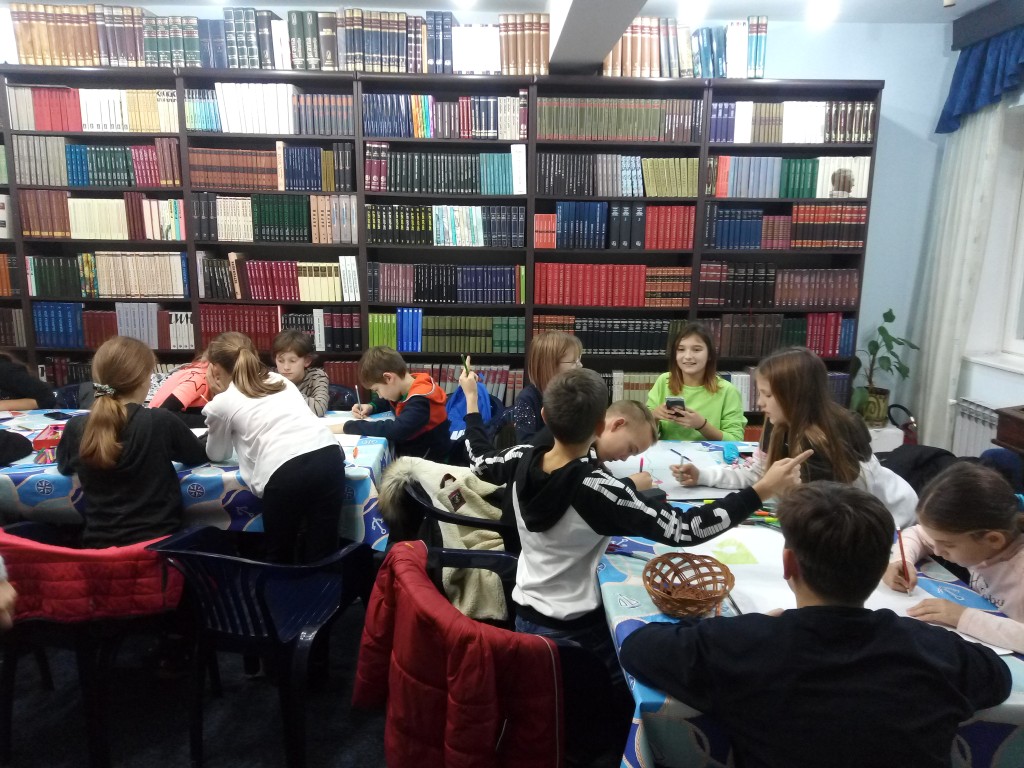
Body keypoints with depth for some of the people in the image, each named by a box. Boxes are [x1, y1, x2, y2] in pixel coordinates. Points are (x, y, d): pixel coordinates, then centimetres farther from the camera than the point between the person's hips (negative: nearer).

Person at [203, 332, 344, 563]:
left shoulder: (221, 403, 17)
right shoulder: (279, 380, 30)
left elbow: (217, 455, 33)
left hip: (285, 472, -4)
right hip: (328, 455, 4)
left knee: (280, 558, 16)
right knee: (322, 555, 10)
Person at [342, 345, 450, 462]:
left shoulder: (420, 400, -26)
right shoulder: (404, 389, -1)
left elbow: (396, 430, -41)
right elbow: (386, 401, 22)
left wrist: (347, 426, -34)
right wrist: (370, 407, 0)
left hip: (428, 461, -8)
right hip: (408, 451, 8)